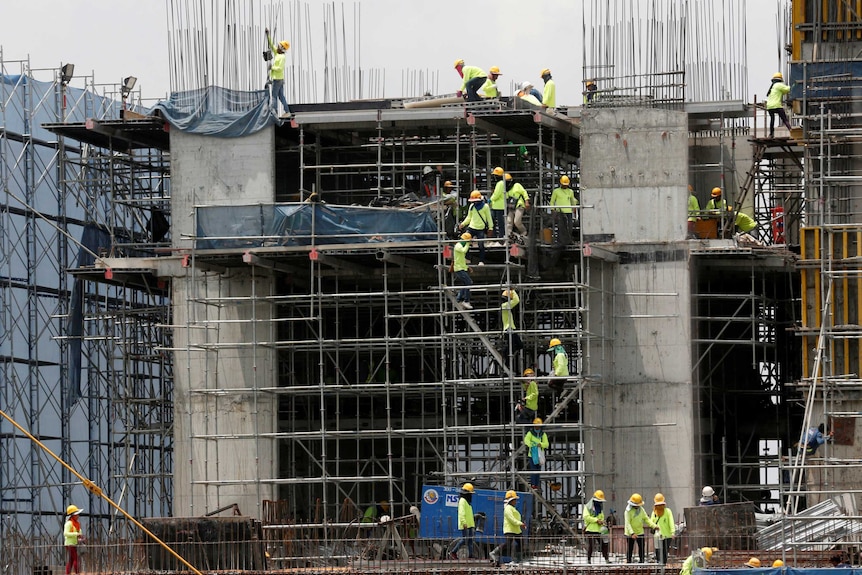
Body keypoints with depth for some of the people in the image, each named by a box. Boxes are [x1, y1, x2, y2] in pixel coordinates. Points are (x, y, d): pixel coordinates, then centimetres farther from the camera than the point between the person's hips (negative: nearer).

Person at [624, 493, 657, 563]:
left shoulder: (641, 509, 4)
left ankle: (642, 562, 15)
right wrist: (632, 533, -33)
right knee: (629, 549, 2)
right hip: (630, 534, -5)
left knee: (642, 548, 6)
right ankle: (628, 562, 11)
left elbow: (646, 519, 5)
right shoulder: (628, 511, -15)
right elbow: (627, 523, -22)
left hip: (640, 532, 5)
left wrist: (654, 526, -10)